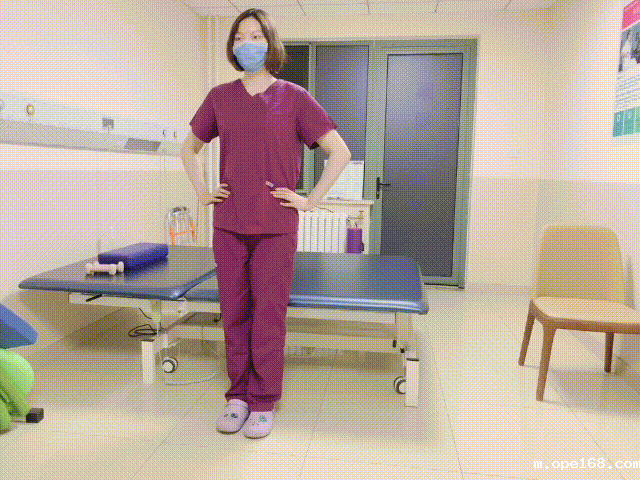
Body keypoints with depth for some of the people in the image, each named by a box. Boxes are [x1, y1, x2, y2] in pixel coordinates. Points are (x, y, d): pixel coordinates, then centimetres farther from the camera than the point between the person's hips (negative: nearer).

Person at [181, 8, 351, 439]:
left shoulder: (294, 97, 0)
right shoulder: (219, 97, 9)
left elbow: (340, 152, -1)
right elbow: (190, 149, 23)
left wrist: (311, 200, -5)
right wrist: (202, 192, 11)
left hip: (276, 228, -3)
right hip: (228, 225, 3)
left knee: (269, 318, 3)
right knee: (234, 315, 10)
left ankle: (264, 404, 20)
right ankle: (238, 396, 27)